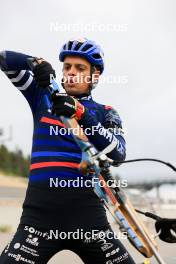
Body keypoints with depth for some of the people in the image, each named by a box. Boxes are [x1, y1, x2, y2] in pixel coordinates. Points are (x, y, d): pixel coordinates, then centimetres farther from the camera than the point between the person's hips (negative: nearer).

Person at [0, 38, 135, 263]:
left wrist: (80, 113, -21)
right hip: (40, 212, 0)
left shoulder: (105, 113, 10)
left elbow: (118, 153, -9)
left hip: (87, 214, 0)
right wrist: (37, 63, -10)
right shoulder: (44, 96, 14)